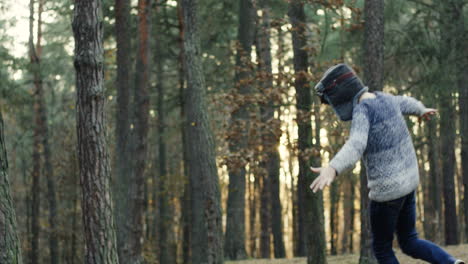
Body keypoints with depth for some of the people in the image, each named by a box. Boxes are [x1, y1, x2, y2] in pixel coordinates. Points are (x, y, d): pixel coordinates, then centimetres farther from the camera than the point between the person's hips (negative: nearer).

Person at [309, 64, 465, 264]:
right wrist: (421, 110, 54)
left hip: (387, 188, -8)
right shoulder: (384, 99, 5)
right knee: (409, 244, 18)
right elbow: (405, 104, 29)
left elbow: (356, 145, -42)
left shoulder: (362, 111, -23)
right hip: (406, 180, 8)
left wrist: (332, 169, -59)